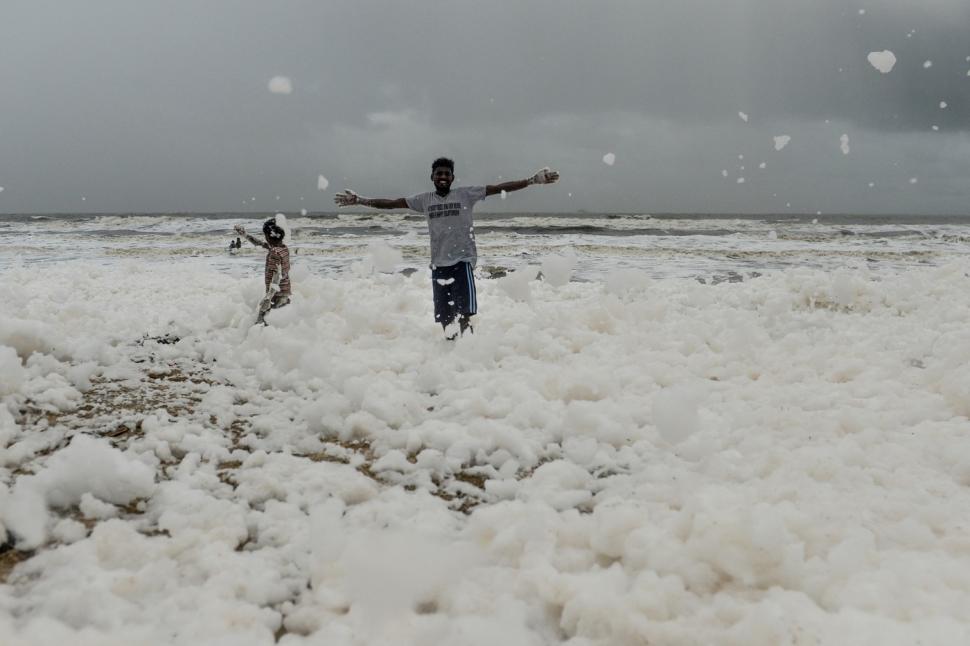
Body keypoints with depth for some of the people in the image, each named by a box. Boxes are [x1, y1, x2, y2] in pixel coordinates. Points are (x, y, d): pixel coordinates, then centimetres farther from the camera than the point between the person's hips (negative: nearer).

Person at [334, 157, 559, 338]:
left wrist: (533, 180, -13)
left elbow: (499, 188, -6)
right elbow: (391, 203, 13)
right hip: (438, 264, 4)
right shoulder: (424, 200, 8)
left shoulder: (466, 194, -1)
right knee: (444, 317, 6)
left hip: (462, 261, -4)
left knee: (464, 314, -13)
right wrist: (359, 200, 11)